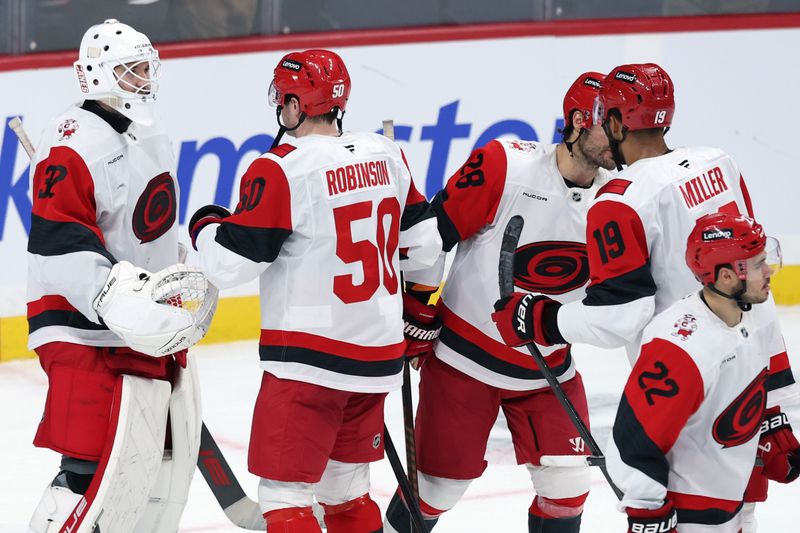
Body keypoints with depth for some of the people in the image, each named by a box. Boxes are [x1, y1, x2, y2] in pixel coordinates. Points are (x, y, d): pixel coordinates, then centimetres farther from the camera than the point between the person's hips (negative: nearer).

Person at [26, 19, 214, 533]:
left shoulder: (153, 137, 14)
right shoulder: (75, 141, -17)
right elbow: (59, 241, -25)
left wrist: (176, 294, 28)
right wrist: (120, 301, -34)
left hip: (150, 322, 10)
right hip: (88, 332, -10)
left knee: (170, 457, 16)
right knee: (96, 467, -17)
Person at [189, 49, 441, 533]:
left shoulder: (281, 171, -16)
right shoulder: (386, 156, 4)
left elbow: (231, 264, -14)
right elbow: (424, 242, 13)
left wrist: (207, 225, 7)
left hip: (311, 356, -7)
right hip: (379, 353, 7)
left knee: (284, 491, -2)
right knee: (346, 486, 20)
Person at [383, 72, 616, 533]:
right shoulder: (507, 164, -19)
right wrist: (417, 316, -8)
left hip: (549, 367, 4)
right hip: (467, 355, -4)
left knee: (567, 486, 1)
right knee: (441, 479, 4)